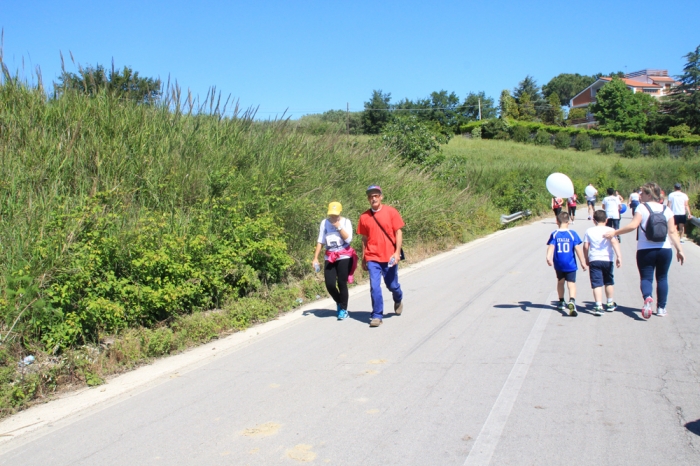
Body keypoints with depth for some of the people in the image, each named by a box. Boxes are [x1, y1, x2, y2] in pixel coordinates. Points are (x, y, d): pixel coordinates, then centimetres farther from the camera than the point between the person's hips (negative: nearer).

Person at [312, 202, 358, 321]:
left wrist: (339, 227, -18)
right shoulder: (324, 222, 4)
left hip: (344, 256, -3)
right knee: (330, 284, -4)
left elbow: (348, 239, -14)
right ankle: (339, 303, 25)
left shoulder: (345, 221, -3)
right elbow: (320, 241, 6)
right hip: (329, 257, 3)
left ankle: (343, 309, 11)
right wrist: (315, 257, 3)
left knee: (342, 283, -4)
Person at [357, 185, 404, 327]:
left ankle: (398, 300, 45)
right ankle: (377, 316, 5)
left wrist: (397, 252, -11)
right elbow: (364, 238, 9)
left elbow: (398, 233, -2)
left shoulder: (391, 212, -3)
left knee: (392, 285, 12)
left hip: (389, 257, -1)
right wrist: (363, 259, 11)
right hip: (372, 258, 1)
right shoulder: (364, 217, 2)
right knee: (374, 287, -6)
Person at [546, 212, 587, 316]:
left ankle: (561, 302, 34)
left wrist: (549, 257, -27)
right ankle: (572, 301, -29)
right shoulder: (572, 234, -4)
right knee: (571, 283, -4)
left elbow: (551, 247, -16)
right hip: (570, 264, -2)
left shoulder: (554, 234, -1)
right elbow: (577, 248, -7)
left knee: (560, 282, 21)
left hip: (558, 264, 2)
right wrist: (582, 262, -2)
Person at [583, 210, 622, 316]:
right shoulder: (610, 230, 1)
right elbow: (614, 242, -15)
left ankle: (599, 306, -14)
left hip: (594, 260, 0)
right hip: (607, 260, 0)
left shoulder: (589, 231, 6)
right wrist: (619, 256, -19)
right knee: (609, 282, 18)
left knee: (597, 284, -4)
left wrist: (586, 259, 16)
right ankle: (610, 304, 31)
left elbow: (585, 246, 4)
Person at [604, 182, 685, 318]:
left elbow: (633, 225, -18)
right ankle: (661, 308, 17)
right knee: (662, 278, 16)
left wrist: (614, 232, -13)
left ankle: (647, 298, -28)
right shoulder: (666, 210, 4)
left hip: (645, 250, -3)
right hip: (665, 250, 3)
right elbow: (672, 231, 0)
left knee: (646, 277, 3)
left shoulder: (642, 207, -6)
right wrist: (679, 250, 3)